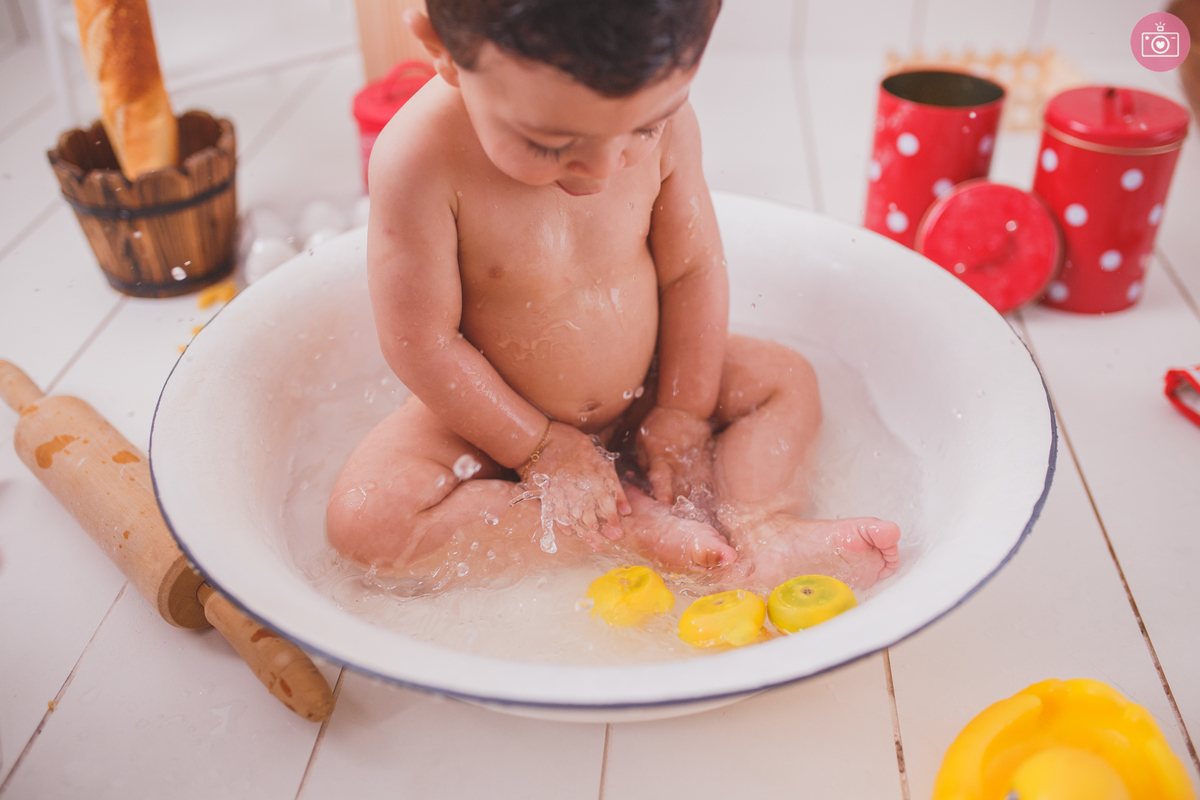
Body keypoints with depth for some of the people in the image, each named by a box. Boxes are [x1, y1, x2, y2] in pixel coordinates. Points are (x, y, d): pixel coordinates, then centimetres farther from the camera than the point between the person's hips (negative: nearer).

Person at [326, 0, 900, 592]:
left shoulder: (664, 124, -20)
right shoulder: (419, 160, -32)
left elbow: (692, 270, -7)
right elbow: (421, 342, -24)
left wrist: (683, 413, -7)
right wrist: (540, 447, -16)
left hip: (639, 391, 4)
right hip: (497, 414, -3)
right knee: (364, 516, -25)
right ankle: (637, 529, -23)